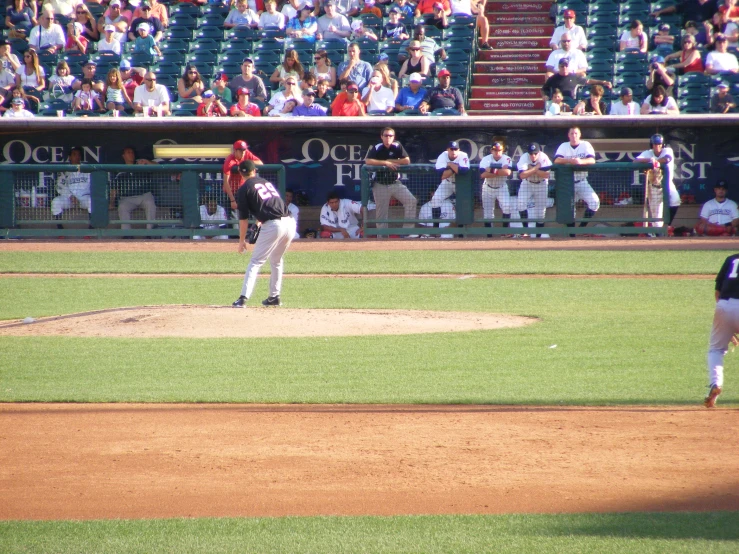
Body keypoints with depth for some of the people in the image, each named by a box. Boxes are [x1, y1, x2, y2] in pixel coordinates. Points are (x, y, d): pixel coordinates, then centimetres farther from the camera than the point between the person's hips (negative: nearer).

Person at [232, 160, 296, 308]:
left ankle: (244, 298, -13)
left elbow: (243, 218, 1)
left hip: (273, 225, -6)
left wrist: (242, 240, 8)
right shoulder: (267, 182, 24)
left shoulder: (244, 190, 5)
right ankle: (274, 297, 28)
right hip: (290, 222, 6)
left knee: (256, 262, -2)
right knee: (276, 260, 24)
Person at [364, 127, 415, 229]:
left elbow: (407, 161, -7)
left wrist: (390, 161, -12)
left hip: (395, 183, 2)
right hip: (380, 185, -2)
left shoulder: (397, 147, -1)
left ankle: (408, 229, -7)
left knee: (411, 201, -14)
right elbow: (368, 161, -22)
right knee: (381, 213, 1)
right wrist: (385, 163, -24)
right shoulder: (376, 148, -8)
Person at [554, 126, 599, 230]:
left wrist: (581, 161, -38)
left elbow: (592, 160, -16)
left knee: (594, 202, -18)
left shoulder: (586, 145, -1)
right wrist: (570, 160, -34)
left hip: (582, 182, 0)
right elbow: (556, 160, -15)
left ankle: (582, 227, -5)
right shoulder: (564, 146, 1)